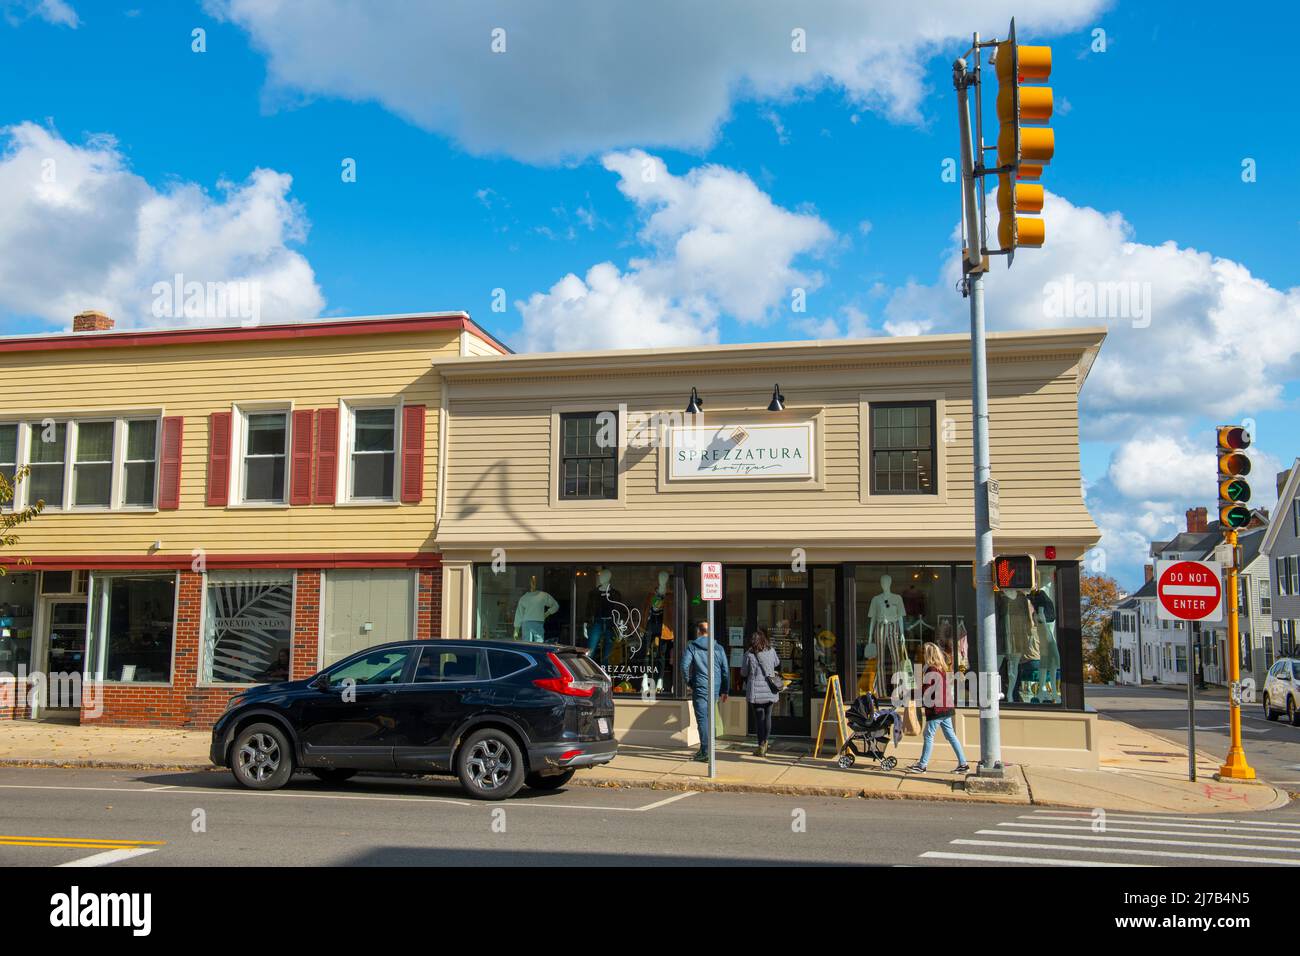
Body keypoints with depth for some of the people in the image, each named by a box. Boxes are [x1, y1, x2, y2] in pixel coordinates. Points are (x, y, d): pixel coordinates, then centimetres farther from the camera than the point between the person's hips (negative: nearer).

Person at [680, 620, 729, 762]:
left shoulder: (691, 647, -1)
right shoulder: (719, 649, 8)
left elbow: (684, 665, -13)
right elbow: (726, 670, 8)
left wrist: (687, 681, 3)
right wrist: (724, 690, 14)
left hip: (700, 688, -4)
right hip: (715, 689, 4)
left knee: (702, 719, -3)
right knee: (709, 718, 16)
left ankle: (705, 752, -7)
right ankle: (704, 749, 22)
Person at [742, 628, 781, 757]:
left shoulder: (749, 654, -8)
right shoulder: (771, 651, 1)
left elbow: (744, 673, 2)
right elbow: (777, 663, 20)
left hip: (756, 691, -3)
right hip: (770, 689, 3)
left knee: (759, 718, 2)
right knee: (767, 716, 14)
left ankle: (761, 747, 4)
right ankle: (765, 743, 17)